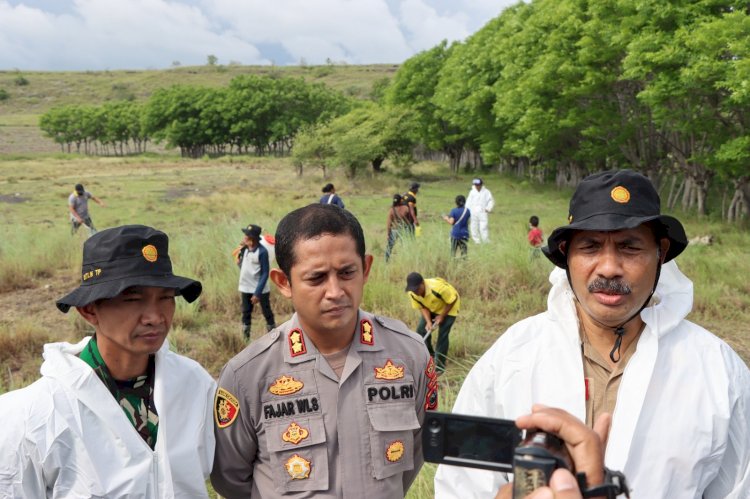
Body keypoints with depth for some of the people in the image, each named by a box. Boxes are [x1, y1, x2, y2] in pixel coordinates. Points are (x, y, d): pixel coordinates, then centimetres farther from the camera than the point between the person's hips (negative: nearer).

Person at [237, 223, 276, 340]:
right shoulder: (245, 248, -1)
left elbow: (265, 273, -18)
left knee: (267, 313, 7)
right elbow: (240, 264, 10)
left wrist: (257, 293, -20)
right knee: (246, 313, 13)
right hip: (245, 288, 6)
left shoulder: (262, 251, -19)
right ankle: (245, 338, 23)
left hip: (260, 289, -6)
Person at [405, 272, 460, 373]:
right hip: (431, 308, 6)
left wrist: (441, 316, -20)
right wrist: (428, 322, -25)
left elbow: (452, 300, -25)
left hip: (448, 307, -6)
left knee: (442, 334, -13)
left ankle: (439, 366, -5)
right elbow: (422, 307, -10)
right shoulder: (412, 293, -24)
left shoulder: (438, 287, -42)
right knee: (421, 330, -3)